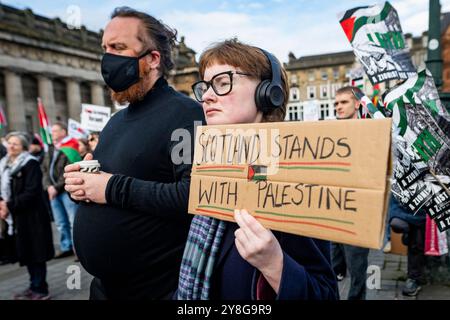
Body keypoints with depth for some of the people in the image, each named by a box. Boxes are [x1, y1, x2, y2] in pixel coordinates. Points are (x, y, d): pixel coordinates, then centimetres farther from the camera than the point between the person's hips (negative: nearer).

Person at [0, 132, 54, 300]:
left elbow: (31, 192, -19)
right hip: (18, 217, 8)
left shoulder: (30, 164, -11)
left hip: (33, 216, -7)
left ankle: (40, 289, 10)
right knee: (27, 253, 14)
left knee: (36, 252, 0)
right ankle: (34, 286, 26)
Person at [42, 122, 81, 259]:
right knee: (60, 223, 14)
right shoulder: (50, 150, 15)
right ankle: (66, 248, 24)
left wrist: (57, 187, -14)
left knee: (73, 222, -5)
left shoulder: (70, 150, -9)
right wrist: (49, 186, -2)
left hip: (67, 190, -8)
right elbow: (45, 169, 12)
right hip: (53, 191, 8)